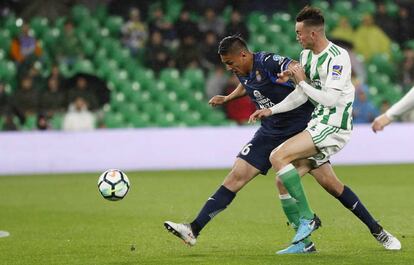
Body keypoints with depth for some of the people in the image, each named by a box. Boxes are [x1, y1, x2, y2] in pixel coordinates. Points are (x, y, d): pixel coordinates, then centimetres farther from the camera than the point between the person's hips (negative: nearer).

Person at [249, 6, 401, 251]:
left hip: (333, 125, -10)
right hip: (319, 123, 10)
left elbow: (330, 99, -22)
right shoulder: (306, 55, 10)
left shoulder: (338, 57, -16)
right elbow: (302, 95, 20)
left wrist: (302, 81, -16)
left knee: (278, 157, -20)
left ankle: (307, 217, -12)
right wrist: (271, 110, 13)